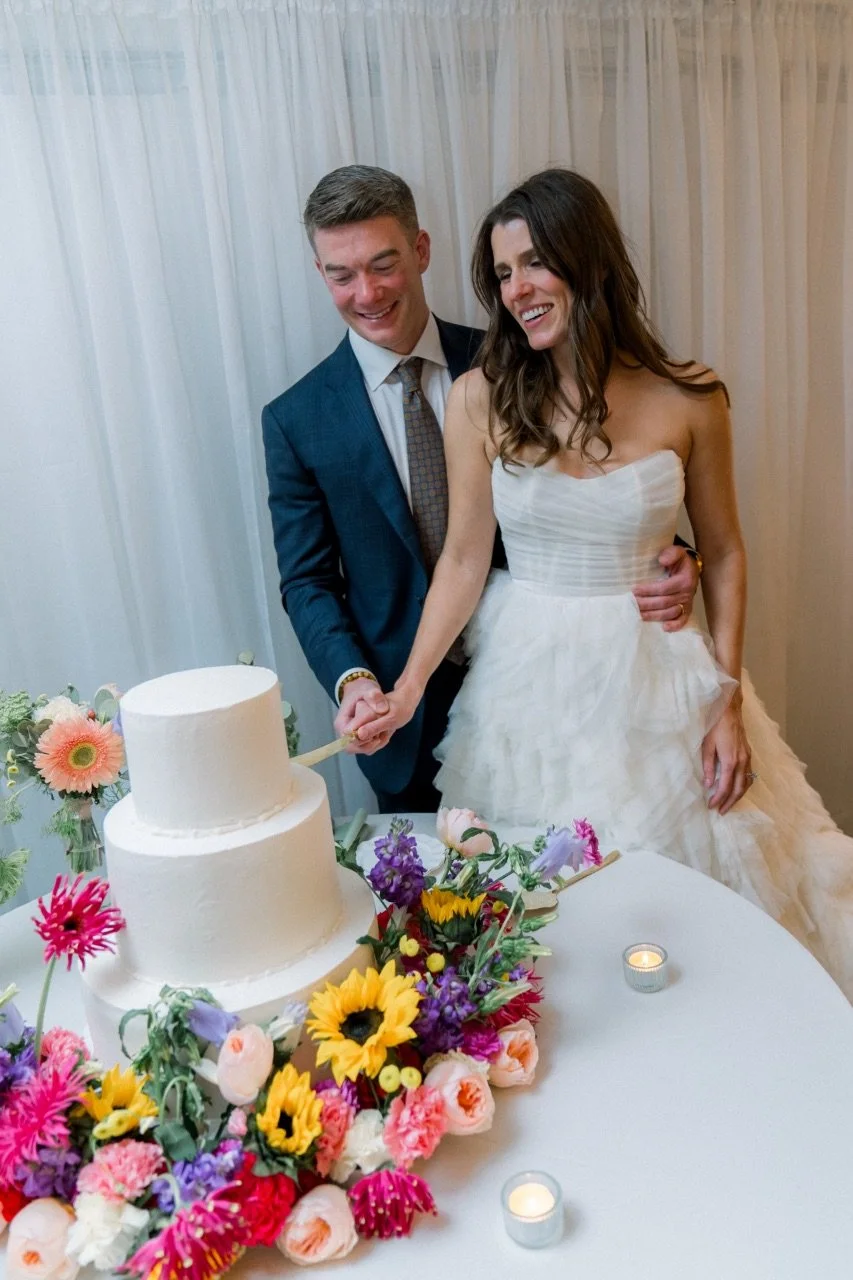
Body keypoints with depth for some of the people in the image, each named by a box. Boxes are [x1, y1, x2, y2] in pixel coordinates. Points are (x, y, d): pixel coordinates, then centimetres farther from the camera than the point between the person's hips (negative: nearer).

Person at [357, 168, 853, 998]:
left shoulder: (687, 403, -6)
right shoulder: (479, 400, -5)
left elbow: (723, 553, 2)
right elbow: (465, 558, -4)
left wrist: (728, 699, -3)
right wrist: (407, 688, -12)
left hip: (651, 680, 0)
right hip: (526, 681, 1)